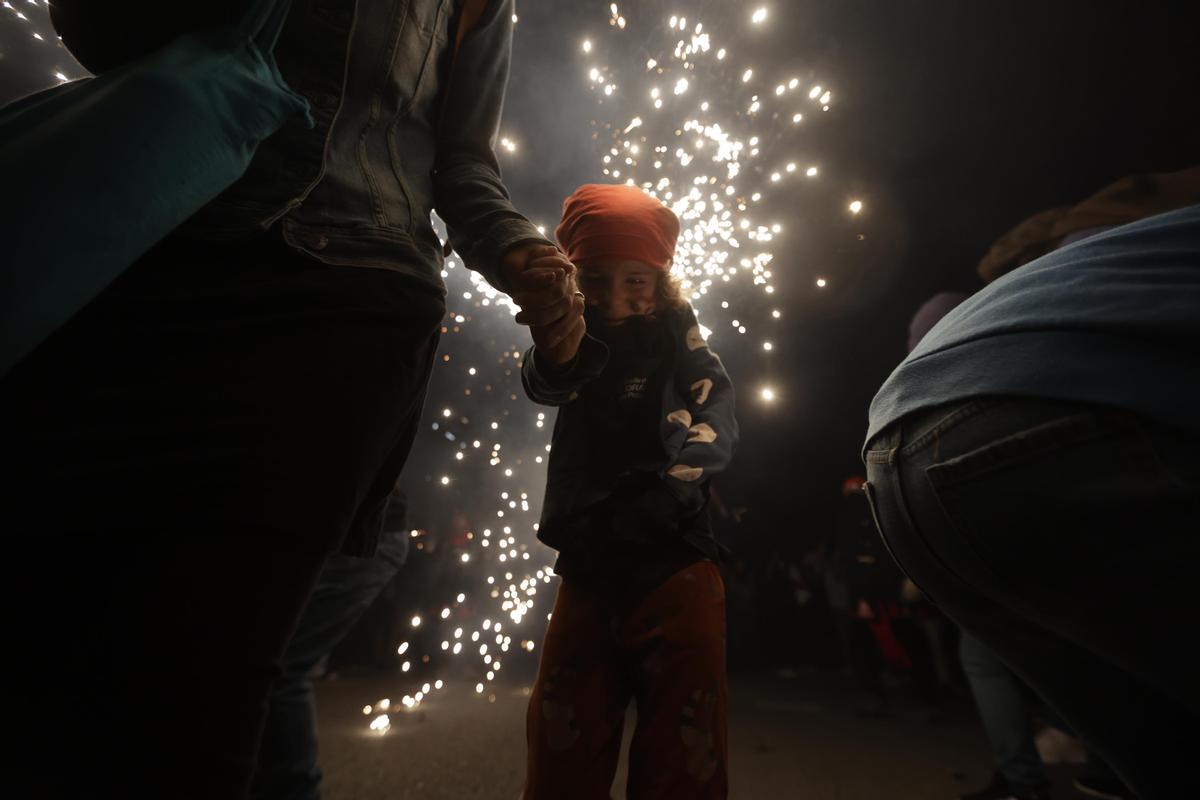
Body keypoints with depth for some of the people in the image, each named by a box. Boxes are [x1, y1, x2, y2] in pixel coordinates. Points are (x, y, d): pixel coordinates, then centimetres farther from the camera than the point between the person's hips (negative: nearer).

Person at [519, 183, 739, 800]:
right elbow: (546, 384, -16)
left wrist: (664, 495, -30)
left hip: (672, 566, -2)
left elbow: (716, 415, -13)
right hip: (585, 569, 3)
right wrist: (555, 346, -38)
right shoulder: (579, 337, 7)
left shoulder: (674, 331, 2)